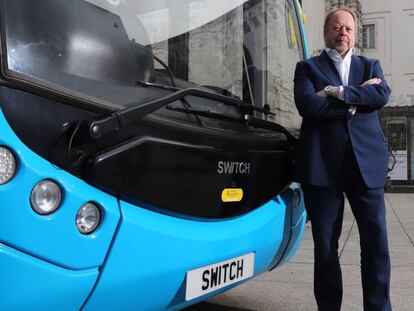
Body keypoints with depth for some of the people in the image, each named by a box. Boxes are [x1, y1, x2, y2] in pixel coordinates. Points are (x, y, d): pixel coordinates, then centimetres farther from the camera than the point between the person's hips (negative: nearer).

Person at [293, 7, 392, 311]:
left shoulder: (370, 66, 18)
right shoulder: (308, 67, 11)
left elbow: (382, 95, -3)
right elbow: (307, 104, -9)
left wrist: (339, 93, -9)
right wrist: (358, 97, -6)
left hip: (366, 162, 2)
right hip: (323, 164, -1)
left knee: (377, 242, 0)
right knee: (325, 245, 5)